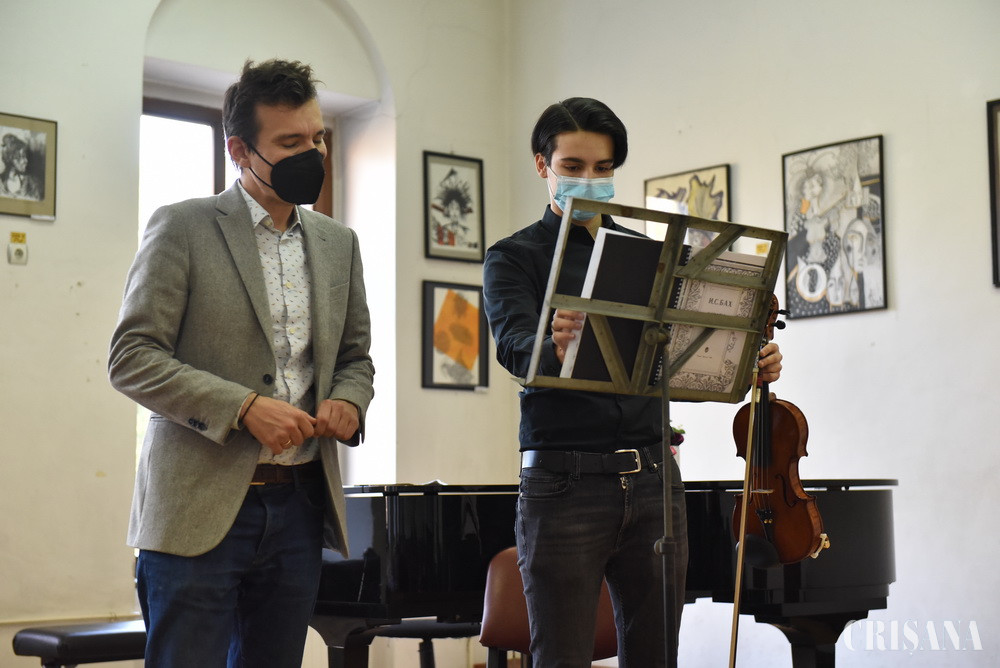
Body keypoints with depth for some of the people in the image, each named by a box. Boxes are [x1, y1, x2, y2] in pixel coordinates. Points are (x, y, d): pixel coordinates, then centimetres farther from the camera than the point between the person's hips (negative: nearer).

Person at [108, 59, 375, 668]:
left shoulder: (339, 243, 14)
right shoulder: (183, 228, -3)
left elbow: (356, 357, 21)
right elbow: (131, 359, -8)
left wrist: (348, 401, -2)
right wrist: (244, 407, -19)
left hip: (300, 505, 5)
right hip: (199, 509, -5)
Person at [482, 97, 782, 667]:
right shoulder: (514, 256, 4)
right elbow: (515, 344, -15)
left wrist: (751, 364, -11)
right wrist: (555, 348, -39)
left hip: (652, 478, 4)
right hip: (565, 484, -4)